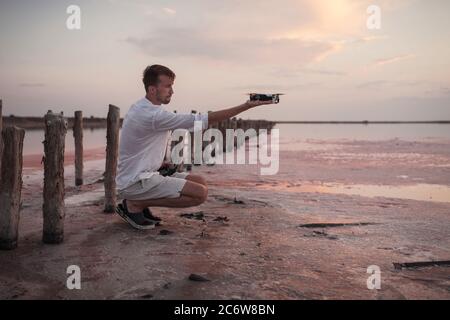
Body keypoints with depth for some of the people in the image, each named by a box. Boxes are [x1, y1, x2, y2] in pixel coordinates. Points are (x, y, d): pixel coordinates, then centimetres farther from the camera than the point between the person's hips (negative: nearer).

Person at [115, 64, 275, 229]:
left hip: (145, 173, 10)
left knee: (200, 181, 7)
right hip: (135, 182, -10)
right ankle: (134, 204, -8)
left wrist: (161, 162, 8)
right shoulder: (154, 115, -23)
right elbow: (202, 120, -25)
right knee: (200, 193, -19)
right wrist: (246, 106, -22)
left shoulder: (140, 108, 10)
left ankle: (139, 203, 8)